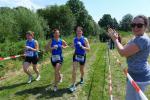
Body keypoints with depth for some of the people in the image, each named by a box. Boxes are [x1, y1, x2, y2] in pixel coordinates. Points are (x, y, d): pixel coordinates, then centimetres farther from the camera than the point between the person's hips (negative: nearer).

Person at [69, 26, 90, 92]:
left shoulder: (85, 39, -11)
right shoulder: (74, 39, 0)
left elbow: (88, 49, -16)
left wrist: (82, 46, -30)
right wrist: (73, 46, -5)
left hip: (82, 56, -1)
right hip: (76, 55, 2)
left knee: (81, 70, 17)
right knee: (74, 70, -9)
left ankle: (82, 78, 49)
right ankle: (73, 85, -1)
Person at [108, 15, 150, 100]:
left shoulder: (142, 39, -25)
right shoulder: (137, 38, 9)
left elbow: (123, 52, -26)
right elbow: (125, 49, 12)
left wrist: (115, 39, -11)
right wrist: (116, 38, 3)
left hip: (138, 76, -10)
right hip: (137, 74, 10)